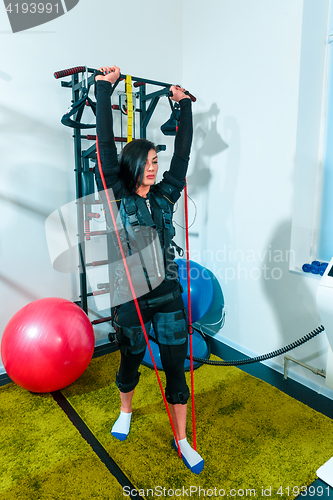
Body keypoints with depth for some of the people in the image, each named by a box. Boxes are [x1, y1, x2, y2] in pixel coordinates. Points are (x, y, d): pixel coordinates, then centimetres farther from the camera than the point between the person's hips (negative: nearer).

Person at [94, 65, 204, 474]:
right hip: (131, 297, -2)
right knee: (130, 361, 19)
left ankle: (181, 440, 29)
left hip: (168, 294, 3)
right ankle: (126, 411, 50)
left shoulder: (165, 195, 4)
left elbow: (183, 152, 10)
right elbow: (106, 148, -11)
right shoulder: (116, 198, -5)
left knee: (176, 368, 9)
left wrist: (185, 105, 16)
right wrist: (104, 90, -9)